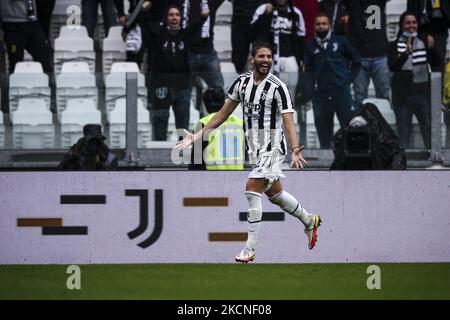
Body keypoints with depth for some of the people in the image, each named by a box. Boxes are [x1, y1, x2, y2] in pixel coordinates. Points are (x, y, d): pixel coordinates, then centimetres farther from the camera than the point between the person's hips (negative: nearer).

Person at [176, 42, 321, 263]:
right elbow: (223, 114, 13)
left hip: (272, 147, -7)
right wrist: (197, 135, 10)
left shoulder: (277, 87, -14)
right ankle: (309, 221, 40)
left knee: (252, 190, -16)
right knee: (274, 193, 16)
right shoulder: (242, 82, 4)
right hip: (254, 148, 7)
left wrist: (295, 151, -33)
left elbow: (288, 123, -19)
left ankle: (250, 249, -13)